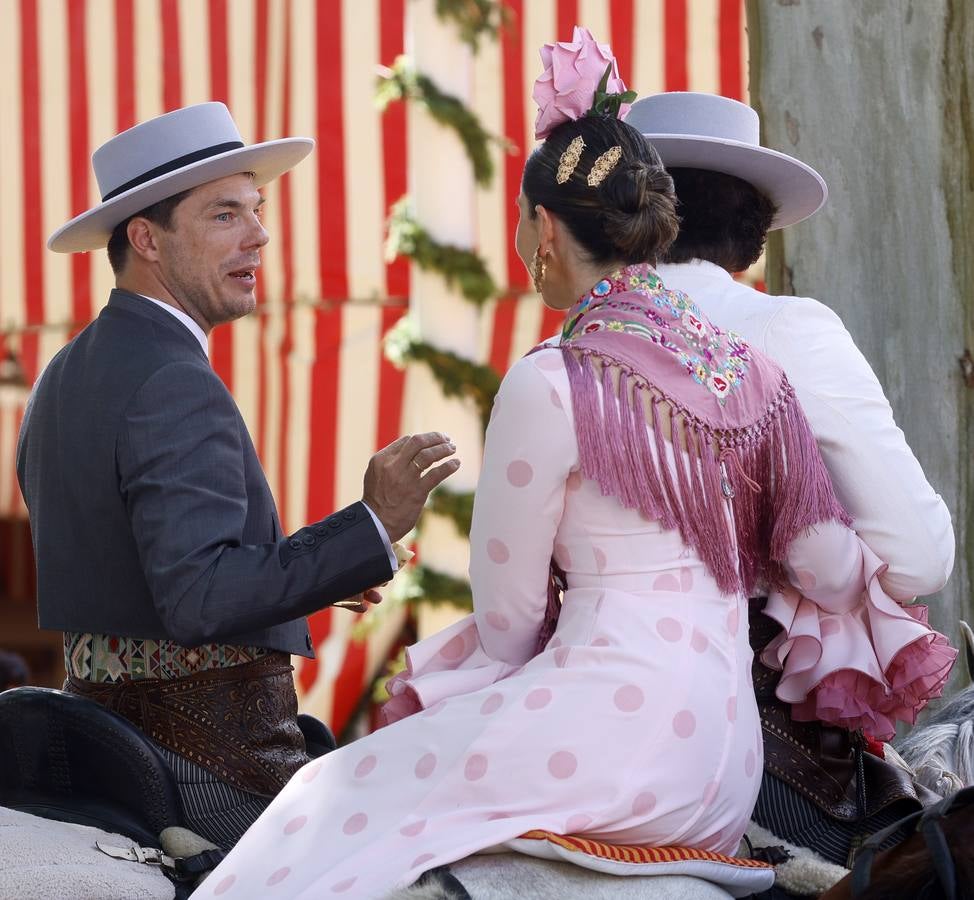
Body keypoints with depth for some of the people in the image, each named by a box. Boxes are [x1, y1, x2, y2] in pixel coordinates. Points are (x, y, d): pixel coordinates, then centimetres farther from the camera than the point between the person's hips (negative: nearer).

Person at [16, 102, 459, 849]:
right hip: (212, 757, -10)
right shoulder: (174, 387, -19)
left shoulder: (64, 376, 13)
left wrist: (288, 571, 19)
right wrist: (371, 528, -29)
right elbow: (198, 602, -29)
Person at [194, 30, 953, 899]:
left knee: (342, 803, 5)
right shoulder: (750, 370, 9)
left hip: (610, 722, -7)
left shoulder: (552, 385, -9)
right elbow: (828, 563, 14)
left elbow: (507, 615, -2)